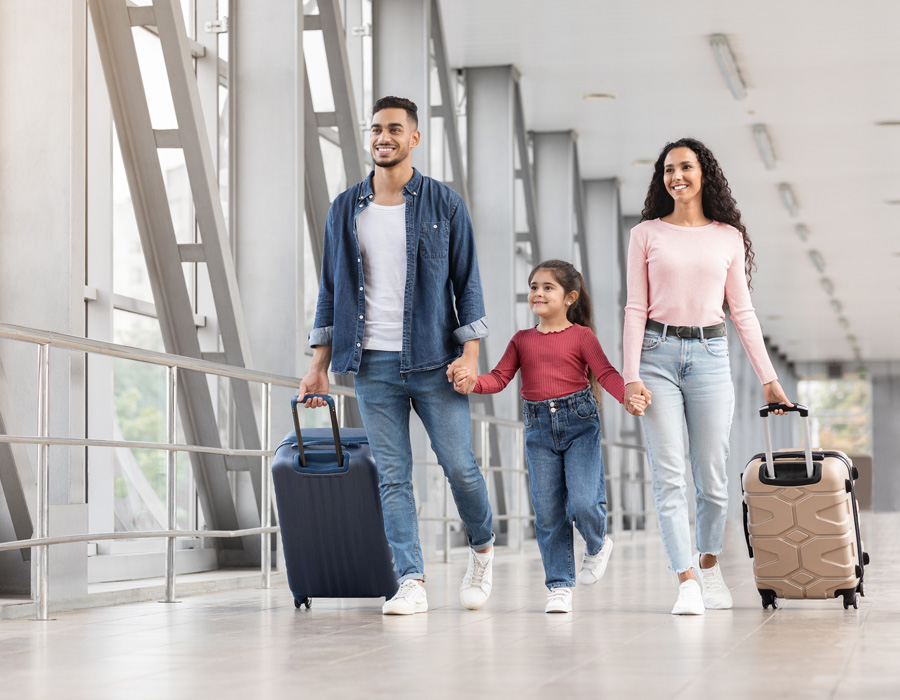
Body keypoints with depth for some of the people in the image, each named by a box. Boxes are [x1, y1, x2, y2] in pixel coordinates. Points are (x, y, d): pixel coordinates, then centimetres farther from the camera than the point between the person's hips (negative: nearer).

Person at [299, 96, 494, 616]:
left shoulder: (444, 204, 3)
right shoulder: (346, 209, 10)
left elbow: (467, 281, 3)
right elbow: (332, 288, 13)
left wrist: (470, 352, -8)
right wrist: (320, 365, 8)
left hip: (433, 360, -2)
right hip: (373, 363, 2)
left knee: (460, 465, -3)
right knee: (393, 476, -1)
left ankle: (482, 549, 24)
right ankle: (412, 583, 1)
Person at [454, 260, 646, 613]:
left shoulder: (581, 335, 3)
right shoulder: (522, 340, 13)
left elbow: (605, 372, -7)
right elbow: (500, 377, 6)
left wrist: (628, 396, -25)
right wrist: (471, 382, -15)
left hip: (579, 423, -3)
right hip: (539, 428, 3)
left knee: (582, 503, -14)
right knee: (547, 512, 1)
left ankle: (597, 545, 21)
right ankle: (559, 585, 11)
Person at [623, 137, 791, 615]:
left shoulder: (728, 237, 10)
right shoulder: (646, 234, 6)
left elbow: (742, 311, 12)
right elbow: (636, 308, 3)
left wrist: (768, 378, 9)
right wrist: (630, 374, -6)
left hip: (710, 356, 1)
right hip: (658, 354, -1)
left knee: (712, 478, 3)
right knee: (668, 477, -9)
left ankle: (709, 564, 26)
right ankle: (687, 582, -11)